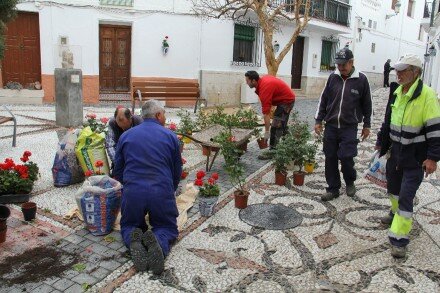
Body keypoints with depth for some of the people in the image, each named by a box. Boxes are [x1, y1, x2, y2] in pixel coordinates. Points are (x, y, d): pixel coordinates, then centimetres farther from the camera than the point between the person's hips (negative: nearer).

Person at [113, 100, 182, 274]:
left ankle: (134, 241, -12)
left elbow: (118, 171, 20)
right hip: (162, 192, -1)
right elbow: (177, 172, 15)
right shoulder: (170, 136, 8)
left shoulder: (126, 136, 13)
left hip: (132, 192, 2)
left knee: (129, 226, 24)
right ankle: (159, 242, -17)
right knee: (168, 227, 19)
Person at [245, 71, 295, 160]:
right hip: (289, 98, 10)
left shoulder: (264, 89, -27)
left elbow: (266, 113, -27)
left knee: (275, 127, -11)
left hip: (286, 101, -10)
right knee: (282, 125, 18)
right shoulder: (263, 79, 0)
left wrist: (266, 132, -24)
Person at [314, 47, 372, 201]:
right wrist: (318, 120, 7)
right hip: (330, 126, 3)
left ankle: (350, 182, 22)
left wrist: (366, 125, 9)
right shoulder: (333, 77, 3)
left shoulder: (361, 79, -3)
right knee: (330, 158, 6)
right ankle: (333, 188, 20)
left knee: (346, 157, -8)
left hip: (349, 127, -3)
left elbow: (367, 104, 5)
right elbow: (323, 99, 9)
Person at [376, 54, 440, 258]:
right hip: (395, 152, 7)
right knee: (392, 188, 22)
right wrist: (381, 143, 22)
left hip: (416, 158, -7)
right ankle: (396, 213, 49)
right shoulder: (397, 93, 6)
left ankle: (399, 240, 3)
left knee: (406, 197, -6)